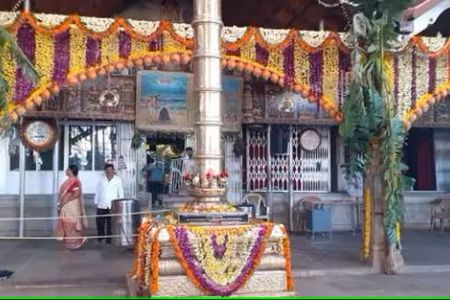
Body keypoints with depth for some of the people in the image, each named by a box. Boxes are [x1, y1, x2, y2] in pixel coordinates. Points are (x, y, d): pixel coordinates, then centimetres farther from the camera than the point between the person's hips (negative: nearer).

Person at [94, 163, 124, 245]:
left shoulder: (118, 179, 2)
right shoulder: (101, 179, 6)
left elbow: (121, 193, 4)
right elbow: (98, 192, 10)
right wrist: (96, 202, 7)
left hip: (112, 206, -2)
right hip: (101, 205, 2)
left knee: (110, 224, 0)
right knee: (100, 223, 3)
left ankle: (109, 240, 10)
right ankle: (100, 238, 21)